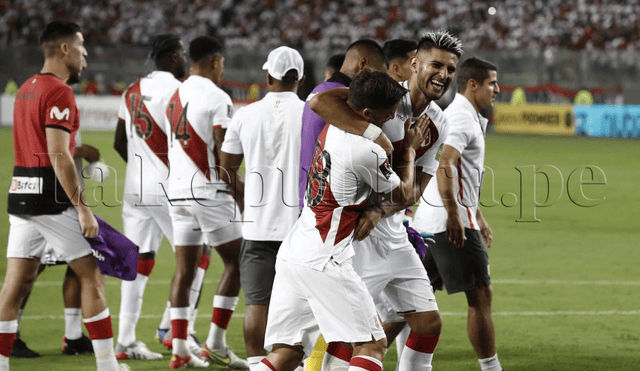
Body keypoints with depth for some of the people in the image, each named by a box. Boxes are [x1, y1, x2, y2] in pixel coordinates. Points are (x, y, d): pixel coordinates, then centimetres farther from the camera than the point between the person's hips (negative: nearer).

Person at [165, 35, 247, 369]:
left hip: (177, 191, 7)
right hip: (209, 191, -7)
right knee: (236, 263, 4)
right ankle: (215, 344, 0)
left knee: (184, 270, 7)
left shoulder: (175, 97, 12)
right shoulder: (217, 98, -10)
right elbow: (223, 153, -13)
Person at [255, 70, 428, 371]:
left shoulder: (331, 129, 7)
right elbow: (403, 194, 2)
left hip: (291, 253, 9)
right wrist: (410, 149, 16)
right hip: (322, 261, -9)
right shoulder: (367, 152, -16)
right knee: (372, 344, -3)